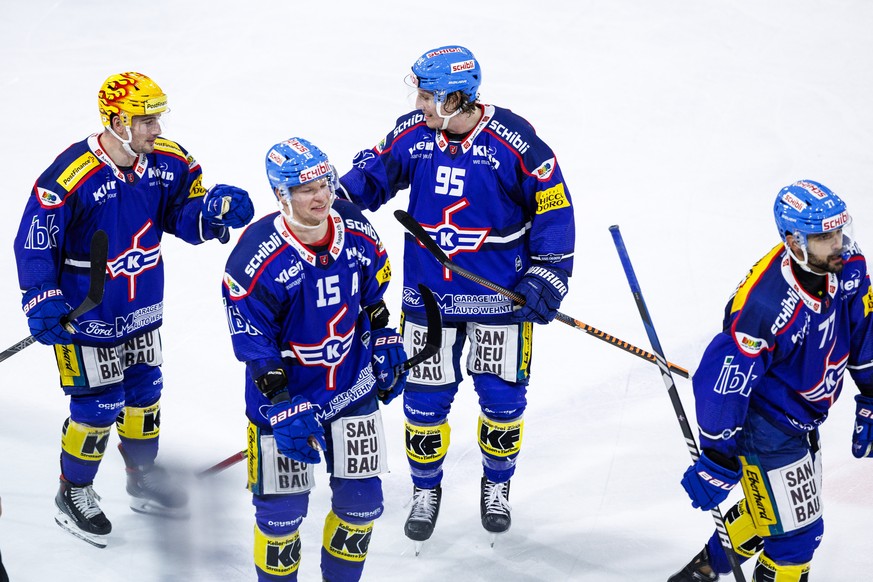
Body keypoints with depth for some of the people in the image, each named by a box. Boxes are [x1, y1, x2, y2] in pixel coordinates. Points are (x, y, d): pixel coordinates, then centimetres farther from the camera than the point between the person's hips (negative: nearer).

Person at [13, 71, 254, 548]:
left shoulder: (168, 162, -9)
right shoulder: (70, 176, -26)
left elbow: (185, 218, -2)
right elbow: (34, 241, -18)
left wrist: (214, 210, -24)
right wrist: (43, 303, -23)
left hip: (143, 310, 6)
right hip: (85, 315, -6)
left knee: (145, 393, 20)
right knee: (99, 405, 0)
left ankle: (144, 480, 41)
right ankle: (73, 494, 23)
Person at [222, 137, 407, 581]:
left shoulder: (358, 233, -7)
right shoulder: (256, 258, -22)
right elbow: (253, 345, -18)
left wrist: (387, 351, 13)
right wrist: (283, 411, -21)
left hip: (354, 389, 4)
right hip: (283, 394, -4)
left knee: (361, 498, 8)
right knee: (282, 507, 1)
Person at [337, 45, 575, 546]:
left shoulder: (515, 142, -18)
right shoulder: (412, 133, -7)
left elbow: (553, 207, -9)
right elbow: (375, 173, 9)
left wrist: (547, 274, -12)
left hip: (501, 293, -2)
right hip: (428, 293, 3)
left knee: (502, 395, 7)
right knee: (425, 397, 7)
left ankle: (497, 485, 33)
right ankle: (426, 490, 29)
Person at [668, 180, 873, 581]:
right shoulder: (764, 304, -36)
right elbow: (727, 381, -29)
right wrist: (717, 460, -22)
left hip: (802, 418, 8)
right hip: (765, 425, -8)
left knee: (768, 509, 27)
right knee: (796, 531, 0)